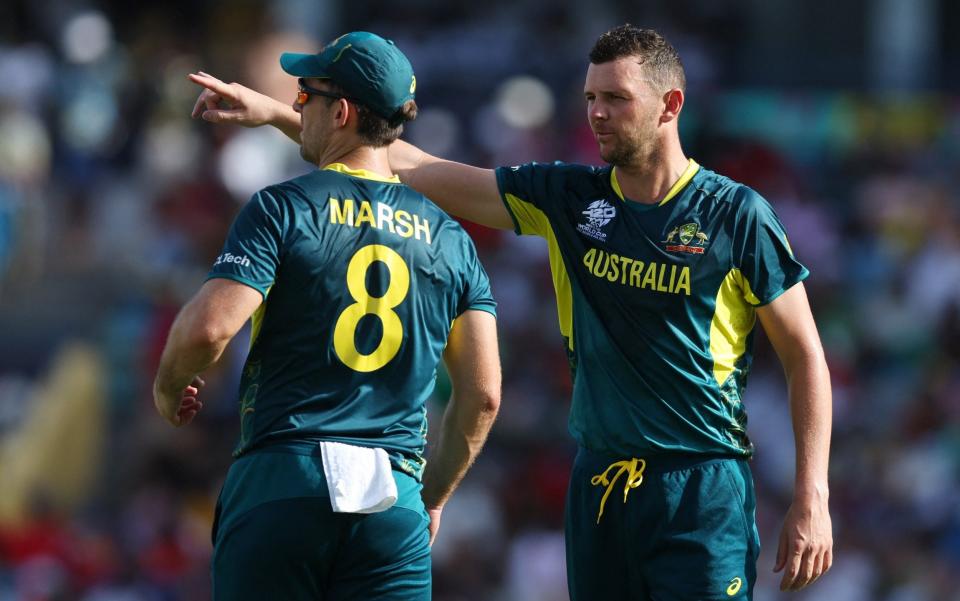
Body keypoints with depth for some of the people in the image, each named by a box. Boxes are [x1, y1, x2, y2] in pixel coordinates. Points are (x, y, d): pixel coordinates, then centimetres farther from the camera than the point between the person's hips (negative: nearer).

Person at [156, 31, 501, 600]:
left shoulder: (284, 208, -1)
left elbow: (208, 327, -13)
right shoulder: (448, 238, 13)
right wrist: (432, 499, 22)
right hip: (393, 499, 3)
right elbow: (483, 395, 10)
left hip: (281, 485, -3)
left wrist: (169, 385, 9)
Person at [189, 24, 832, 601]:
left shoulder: (737, 214, -4)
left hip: (703, 488, -5)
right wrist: (275, 114, 4)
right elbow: (417, 170, 8)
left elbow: (805, 355, 0)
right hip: (598, 481, 5)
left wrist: (812, 501, -8)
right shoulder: (569, 197, 7)